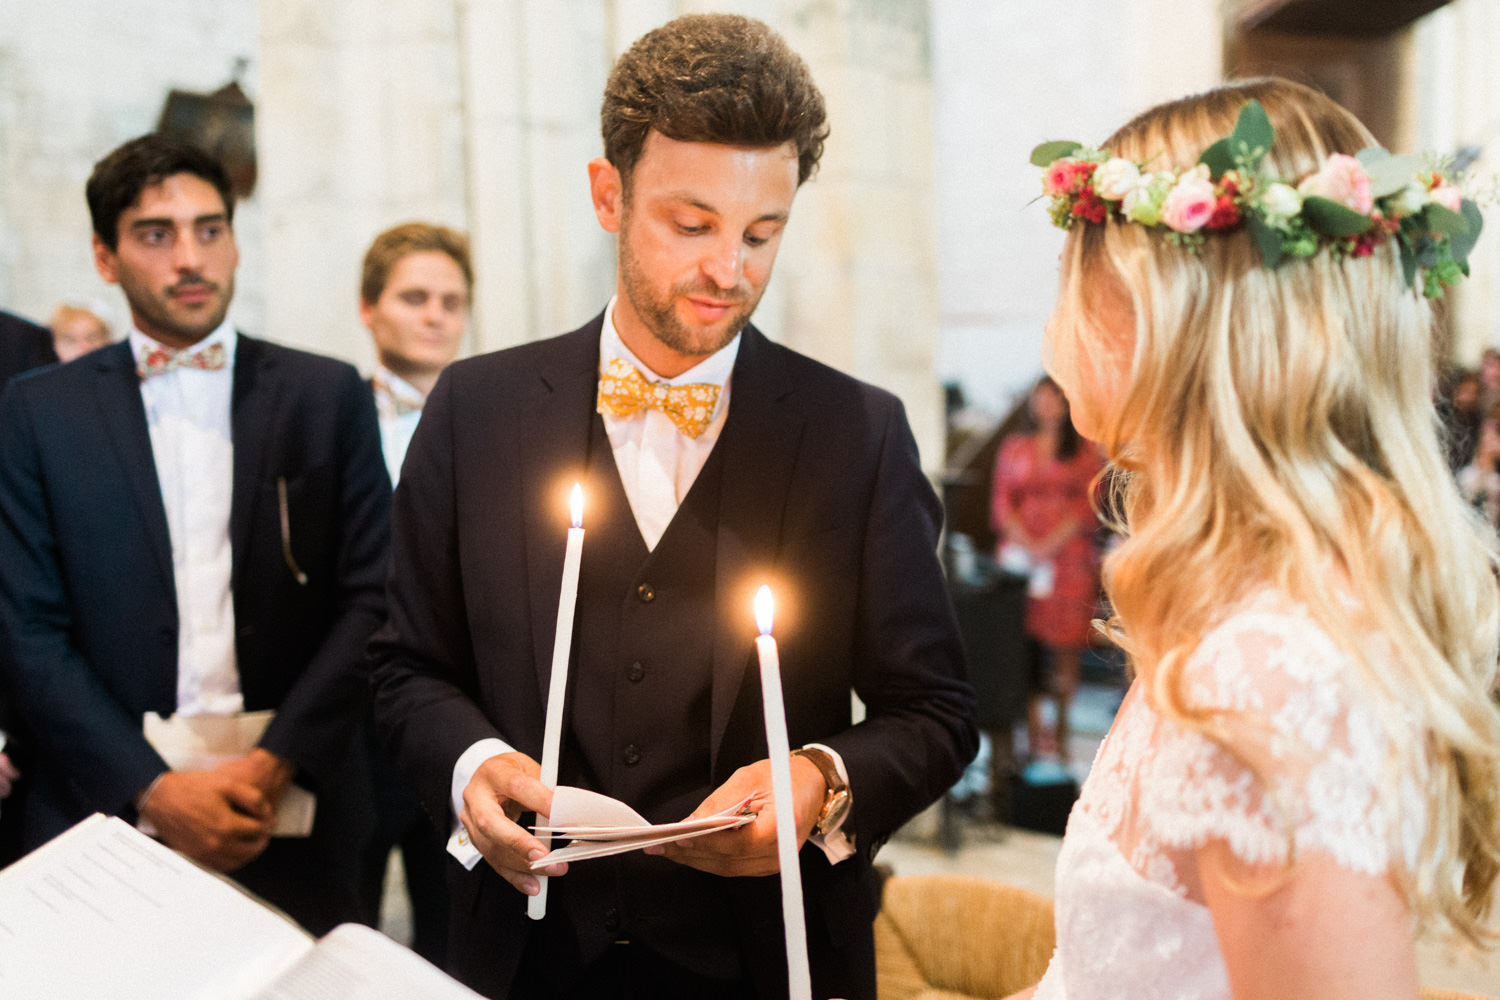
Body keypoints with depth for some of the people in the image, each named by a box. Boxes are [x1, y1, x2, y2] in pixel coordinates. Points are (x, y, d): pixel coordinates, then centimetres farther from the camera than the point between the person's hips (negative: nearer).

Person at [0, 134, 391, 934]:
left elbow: (372, 599, 1)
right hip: (108, 812, 0)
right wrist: (152, 788, -10)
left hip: (291, 816, 0)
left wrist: (278, 764, -10)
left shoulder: (328, 395, 5)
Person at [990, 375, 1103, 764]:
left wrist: (1052, 542, -11)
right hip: (1022, 555, 2)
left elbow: (1089, 504, 0)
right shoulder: (1015, 447, 14)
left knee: (1064, 645, -4)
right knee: (1024, 643, -4)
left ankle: (1060, 731, 3)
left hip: (1069, 557, -1)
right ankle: (1032, 732, 0)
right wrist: (1026, 542, -8)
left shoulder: (1085, 450, 8)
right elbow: (1001, 501, 8)